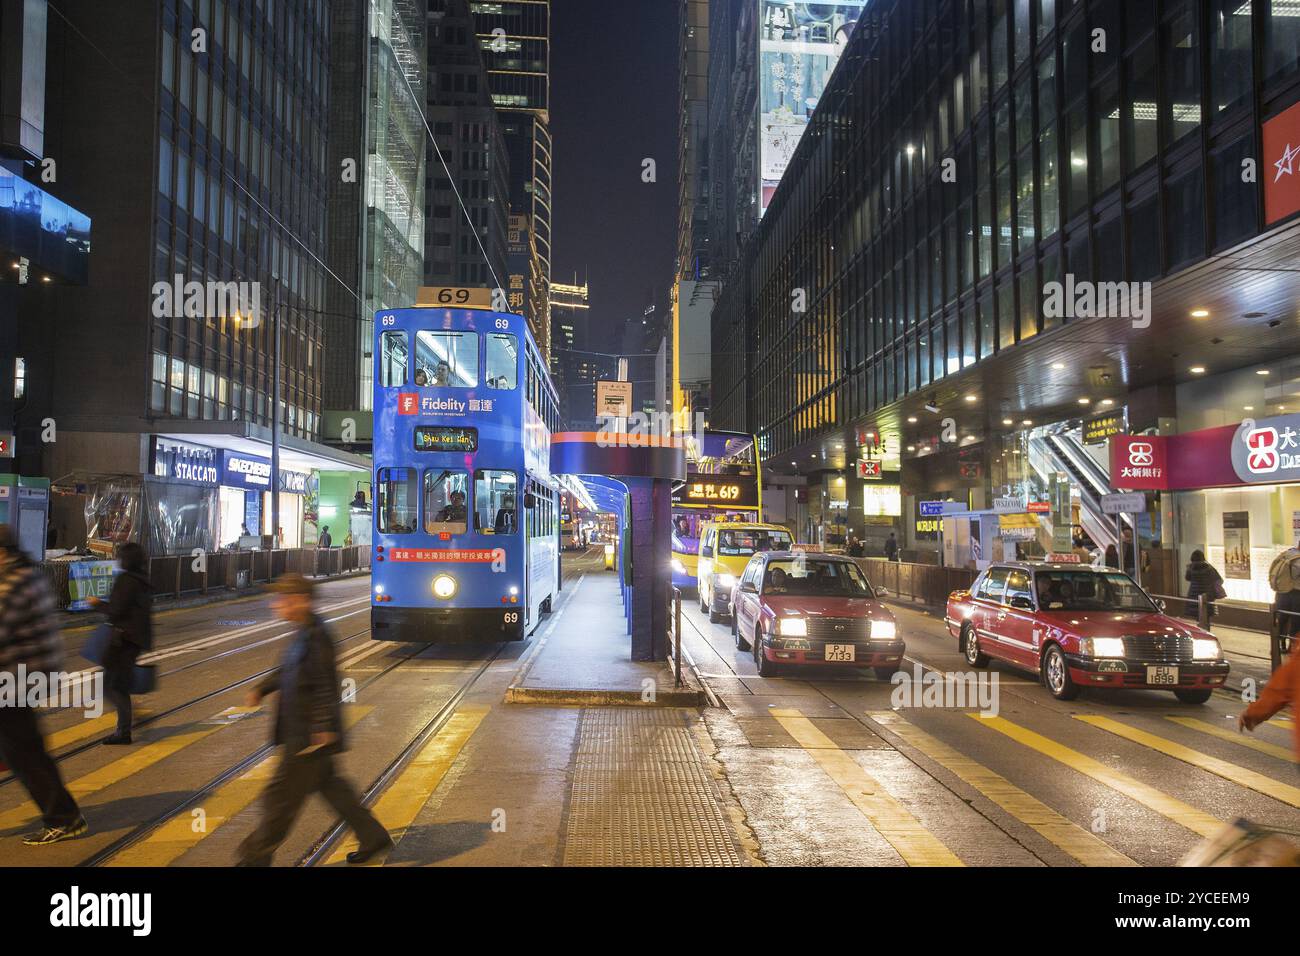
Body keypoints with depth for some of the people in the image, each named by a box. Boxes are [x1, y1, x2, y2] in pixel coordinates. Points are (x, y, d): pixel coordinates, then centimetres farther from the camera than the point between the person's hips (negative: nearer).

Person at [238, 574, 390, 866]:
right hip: (299, 732, 10)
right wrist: (262, 689, 14)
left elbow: (327, 685, -23)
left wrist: (323, 727, -23)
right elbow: (287, 671, 24)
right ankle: (373, 836, 28)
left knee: (282, 795, 2)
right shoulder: (303, 633, 9)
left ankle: (256, 857, 15)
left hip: (309, 735, -10)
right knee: (329, 785, 18)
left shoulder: (315, 635, -21)